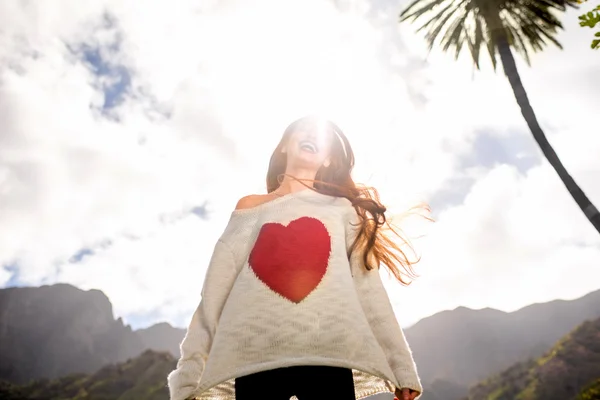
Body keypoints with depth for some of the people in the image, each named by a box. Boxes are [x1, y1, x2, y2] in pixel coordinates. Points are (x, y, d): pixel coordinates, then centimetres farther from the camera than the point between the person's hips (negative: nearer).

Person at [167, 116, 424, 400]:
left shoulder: (342, 208, 21)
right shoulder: (251, 207, 21)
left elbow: (368, 287, 13)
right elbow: (218, 286, 12)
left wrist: (401, 368, 4)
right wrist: (189, 372, 2)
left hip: (329, 351, 0)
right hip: (256, 351, 0)